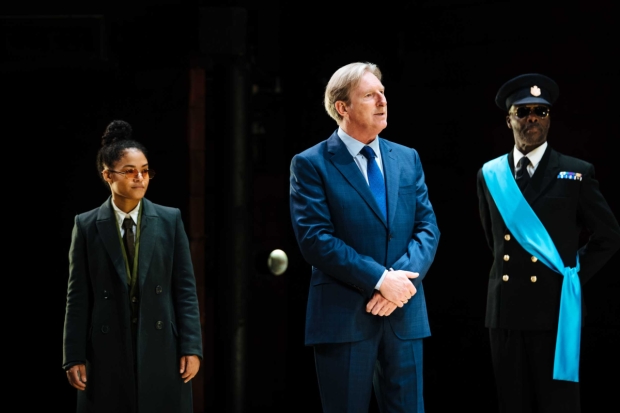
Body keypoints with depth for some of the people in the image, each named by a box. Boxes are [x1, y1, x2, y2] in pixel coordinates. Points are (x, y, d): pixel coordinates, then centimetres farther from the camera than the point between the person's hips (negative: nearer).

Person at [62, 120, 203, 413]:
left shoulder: (170, 220, 4)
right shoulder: (87, 226, 3)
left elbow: (186, 288, 3)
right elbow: (78, 297, 2)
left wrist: (191, 347, -4)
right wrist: (74, 357, -2)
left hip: (162, 352, 0)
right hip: (107, 354, 0)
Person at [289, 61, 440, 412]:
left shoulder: (407, 158, 13)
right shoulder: (312, 164, -3)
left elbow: (428, 227, 6)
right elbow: (315, 238, -12)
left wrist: (402, 277, -12)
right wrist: (379, 279, -17)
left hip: (404, 313, 4)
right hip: (344, 316, -4)